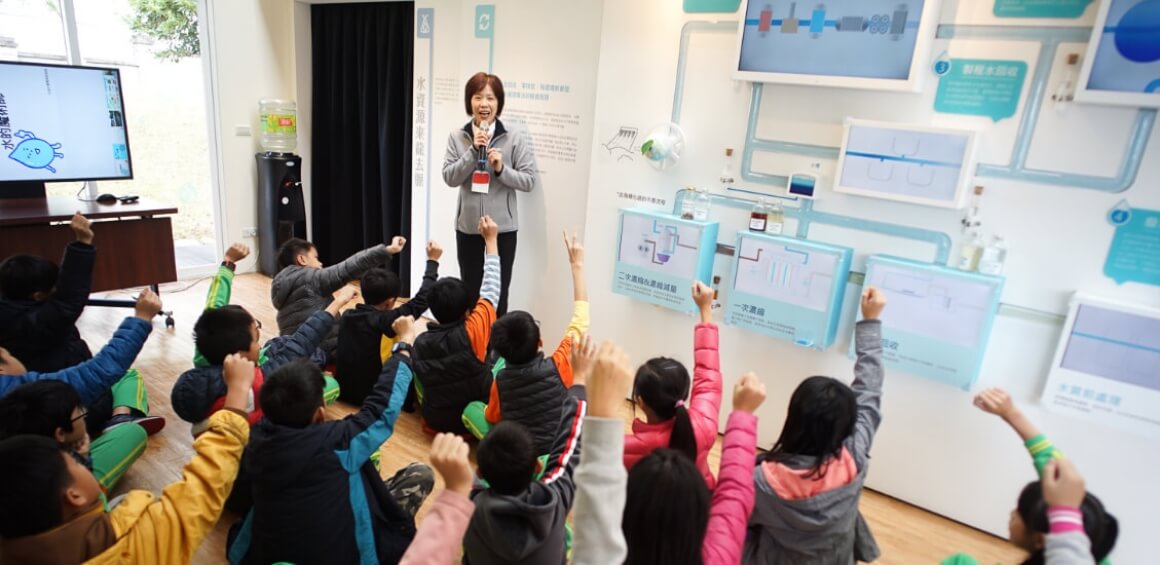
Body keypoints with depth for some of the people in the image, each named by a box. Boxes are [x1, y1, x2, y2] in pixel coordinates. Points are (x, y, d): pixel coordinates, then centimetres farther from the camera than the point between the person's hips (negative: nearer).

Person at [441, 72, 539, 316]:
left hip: (502, 227, -2)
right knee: (469, 292, 15)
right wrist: (473, 151, -17)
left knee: (498, 294, 9)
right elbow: (449, 177, -7)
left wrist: (502, 169, -22)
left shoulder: (514, 138, -7)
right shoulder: (457, 137, -2)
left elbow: (530, 180, -7)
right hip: (467, 226, 2)